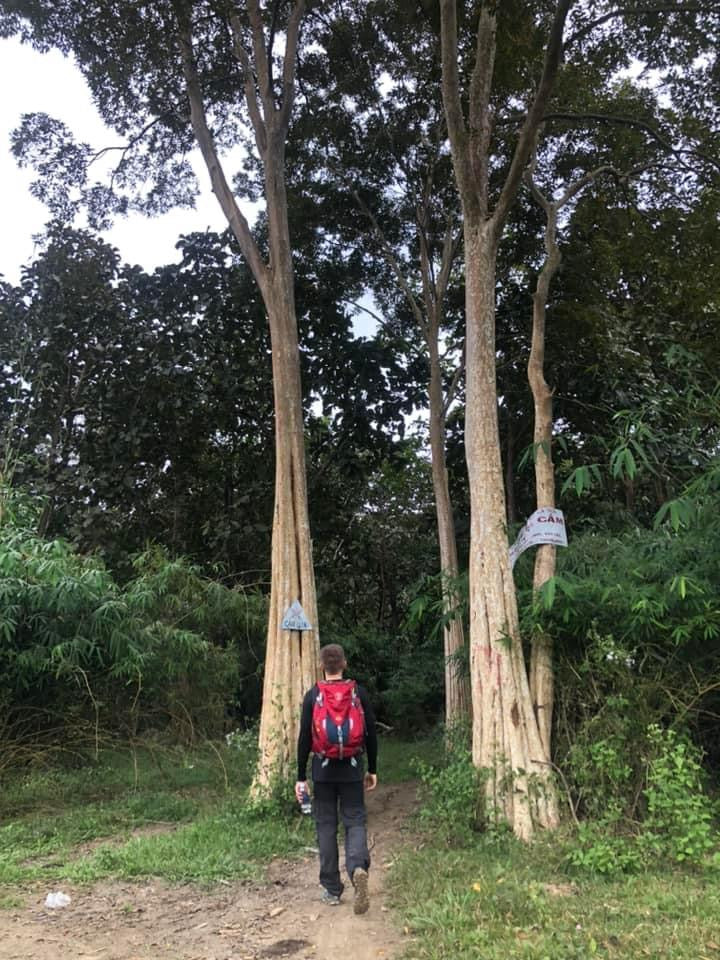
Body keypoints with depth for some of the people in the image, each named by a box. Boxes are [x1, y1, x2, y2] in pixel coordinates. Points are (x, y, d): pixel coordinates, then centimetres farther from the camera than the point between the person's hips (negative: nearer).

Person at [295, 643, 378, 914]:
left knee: (326, 825, 10)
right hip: (352, 770, 0)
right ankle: (358, 867, -21)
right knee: (355, 821, 7)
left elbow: (304, 738, -5)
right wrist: (372, 770, 11)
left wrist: (301, 777, 0)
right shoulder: (359, 693, -1)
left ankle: (332, 890, 14)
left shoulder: (313, 695, -4)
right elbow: (371, 733, 2)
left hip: (323, 770, 0)